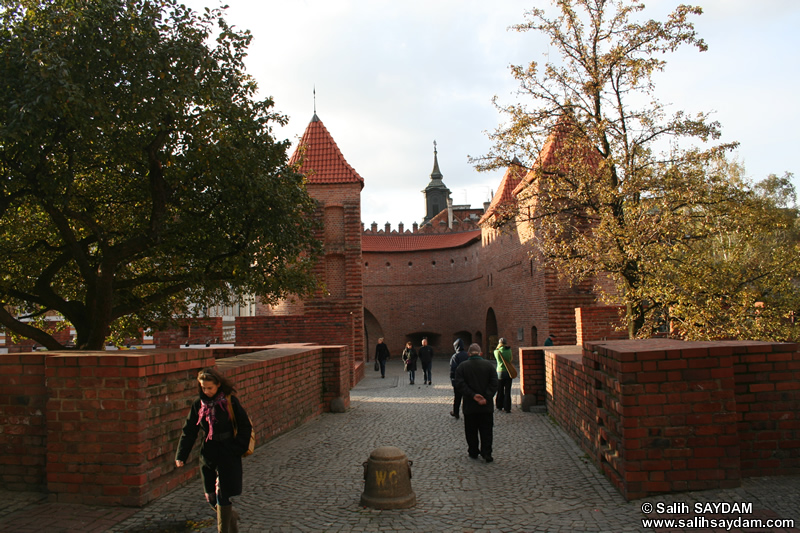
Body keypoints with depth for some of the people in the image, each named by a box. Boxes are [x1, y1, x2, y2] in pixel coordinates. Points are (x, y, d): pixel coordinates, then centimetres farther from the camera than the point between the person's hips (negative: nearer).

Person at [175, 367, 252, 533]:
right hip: (207, 455, 5)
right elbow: (189, 431, 5)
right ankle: (232, 517, 38)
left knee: (222, 496, -3)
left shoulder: (230, 401, -9)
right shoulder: (199, 404, 2)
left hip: (228, 456, -5)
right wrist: (181, 455, -3)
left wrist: (238, 449, -11)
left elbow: (245, 426, -4)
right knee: (211, 498, 12)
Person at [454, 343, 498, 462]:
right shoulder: (489, 365, -1)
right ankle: (486, 454, 3)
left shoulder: (462, 366, -2)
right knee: (486, 431, 7)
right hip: (486, 405, 0)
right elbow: (494, 384, -8)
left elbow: (459, 384, -11)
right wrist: (486, 398, -12)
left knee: (471, 431, 13)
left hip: (469, 406, 0)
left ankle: (473, 452, 21)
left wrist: (473, 395, -14)